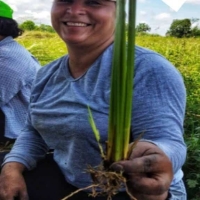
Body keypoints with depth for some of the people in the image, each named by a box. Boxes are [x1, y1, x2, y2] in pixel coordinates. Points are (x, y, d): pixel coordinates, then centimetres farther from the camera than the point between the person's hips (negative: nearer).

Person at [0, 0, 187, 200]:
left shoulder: (147, 68, -20)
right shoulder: (48, 74, 3)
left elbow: (166, 141, -27)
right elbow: (34, 132, 11)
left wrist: (157, 157, -49)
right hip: (65, 182, 5)